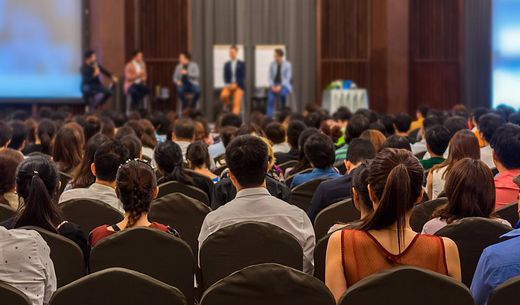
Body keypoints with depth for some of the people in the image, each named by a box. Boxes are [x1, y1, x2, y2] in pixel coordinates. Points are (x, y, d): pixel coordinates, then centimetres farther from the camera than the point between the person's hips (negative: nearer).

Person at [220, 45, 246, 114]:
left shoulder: (242, 64, 5)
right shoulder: (227, 64, 12)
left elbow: (243, 76, -2)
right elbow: (225, 77, 9)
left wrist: (236, 84, -15)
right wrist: (228, 84, -10)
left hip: (239, 86, -2)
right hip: (229, 85, 2)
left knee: (236, 103, -16)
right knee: (223, 95, -26)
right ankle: (229, 108, 0)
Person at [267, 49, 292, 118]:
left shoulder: (287, 65, -5)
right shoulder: (272, 65, 3)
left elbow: (288, 78, -9)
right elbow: (270, 77, 4)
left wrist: (280, 86, -22)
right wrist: (272, 86, -15)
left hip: (284, 85, -2)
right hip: (274, 85, 2)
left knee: (282, 93, -36)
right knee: (270, 98, -25)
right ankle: (269, 117, -26)